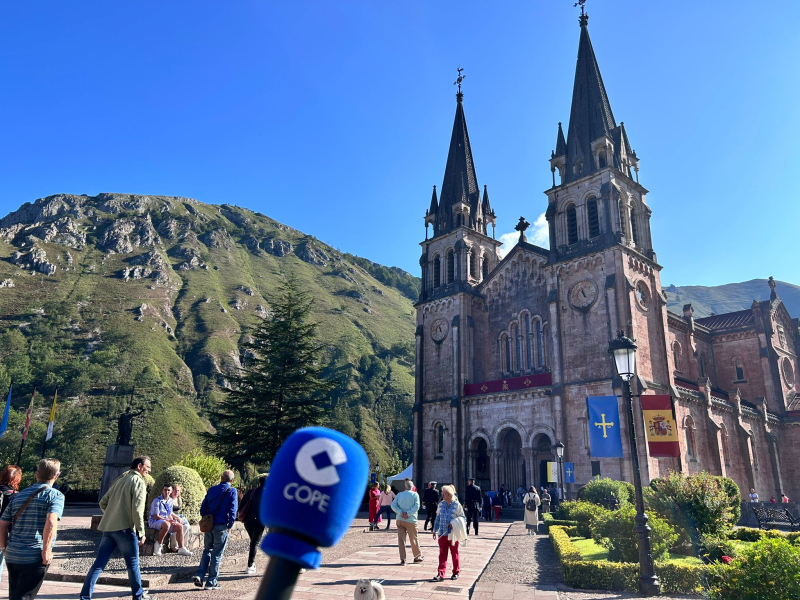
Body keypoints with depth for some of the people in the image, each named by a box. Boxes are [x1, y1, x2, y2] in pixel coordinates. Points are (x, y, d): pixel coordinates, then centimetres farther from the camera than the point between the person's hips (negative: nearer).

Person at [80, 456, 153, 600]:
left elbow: (103, 503, 19)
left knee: (99, 564, 8)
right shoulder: (139, 482, -8)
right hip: (125, 529, -7)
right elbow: (137, 509, -16)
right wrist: (141, 533, -11)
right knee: (133, 564, 7)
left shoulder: (119, 480, 17)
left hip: (108, 528, 7)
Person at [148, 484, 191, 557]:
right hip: (154, 521, -8)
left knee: (180, 526, -10)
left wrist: (172, 521, -7)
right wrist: (168, 520, -23)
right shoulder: (157, 501, -14)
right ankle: (158, 545, -19)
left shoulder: (170, 501, 9)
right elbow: (156, 516, -18)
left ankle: (181, 548, -5)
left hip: (166, 520, 8)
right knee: (166, 525, -38)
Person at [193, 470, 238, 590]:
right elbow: (232, 510, -10)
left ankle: (199, 575, 7)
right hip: (221, 527, -4)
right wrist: (230, 526, 0)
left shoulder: (211, 489, 7)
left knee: (207, 551, 20)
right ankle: (211, 582, 10)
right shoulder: (232, 491, -6)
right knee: (217, 554, 5)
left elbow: (203, 508, 9)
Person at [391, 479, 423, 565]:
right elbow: (416, 506, -13)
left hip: (400, 520, 2)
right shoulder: (415, 494, 0)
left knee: (401, 539, 5)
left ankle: (402, 559, 0)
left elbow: (393, 505, -2)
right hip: (410, 520, -2)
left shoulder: (399, 495, 8)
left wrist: (401, 512, -10)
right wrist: (408, 513, -14)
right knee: (414, 539, 12)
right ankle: (417, 556, 24)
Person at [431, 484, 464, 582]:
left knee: (454, 553, 9)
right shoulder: (441, 504, 6)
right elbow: (438, 518, 13)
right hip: (442, 533, 3)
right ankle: (440, 574, 2)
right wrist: (435, 530, 12)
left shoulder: (457, 505, -7)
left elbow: (462, 518, -2)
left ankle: (456, 572, 25)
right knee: (442, 554, 0)